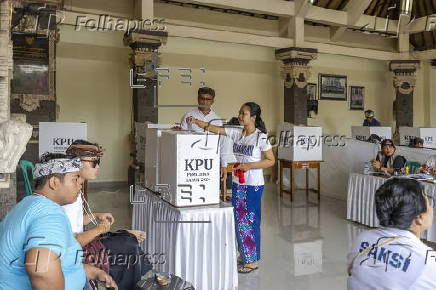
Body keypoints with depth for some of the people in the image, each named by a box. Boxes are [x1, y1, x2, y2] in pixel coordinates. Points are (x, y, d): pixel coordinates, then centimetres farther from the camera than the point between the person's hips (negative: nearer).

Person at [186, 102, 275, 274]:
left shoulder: (261, 137, -11)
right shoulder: (236, 133, 3)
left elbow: (271, 161, -8)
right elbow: (215, 129, -1)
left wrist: (249, 166, -18)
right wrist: (196, 121, -15)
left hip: (253, 185, -6)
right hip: (237, 183, 6)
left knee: (250, 221, 2)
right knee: (239, 221, 14)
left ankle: (252, 261, 15)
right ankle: (244, 255, 30)